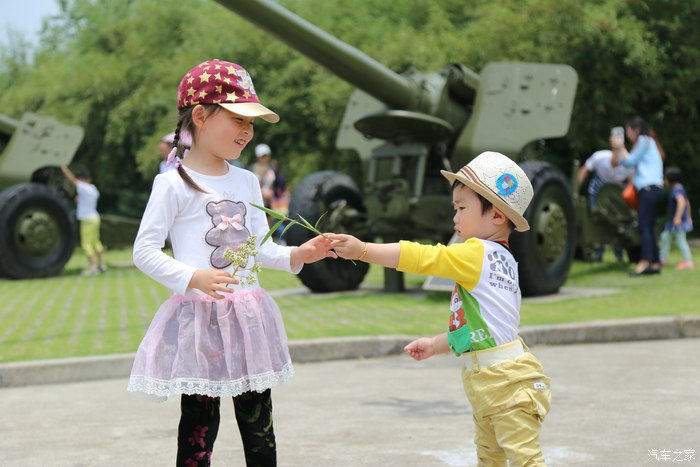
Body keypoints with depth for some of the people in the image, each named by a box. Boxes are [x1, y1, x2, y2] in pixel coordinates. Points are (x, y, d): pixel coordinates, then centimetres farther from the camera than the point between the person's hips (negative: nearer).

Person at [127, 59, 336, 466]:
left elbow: (260, 248, 13)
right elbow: (145, 250, -10)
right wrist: (192, 277, -23)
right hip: (199, 316, -6)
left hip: (247, 314, 6)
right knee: (200, 424, 0)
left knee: (259, 425, 11)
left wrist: (295, 256, -6)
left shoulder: (247, 182, 11)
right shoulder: (174, 184, -8)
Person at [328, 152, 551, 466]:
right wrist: (436, 344, 17)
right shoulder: (499, 258, 14)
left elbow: (421, 257, -20)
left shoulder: (477, 254, -16)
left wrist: (362, 250, -17)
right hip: (486, 380, 11)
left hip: (507, 378, -11)